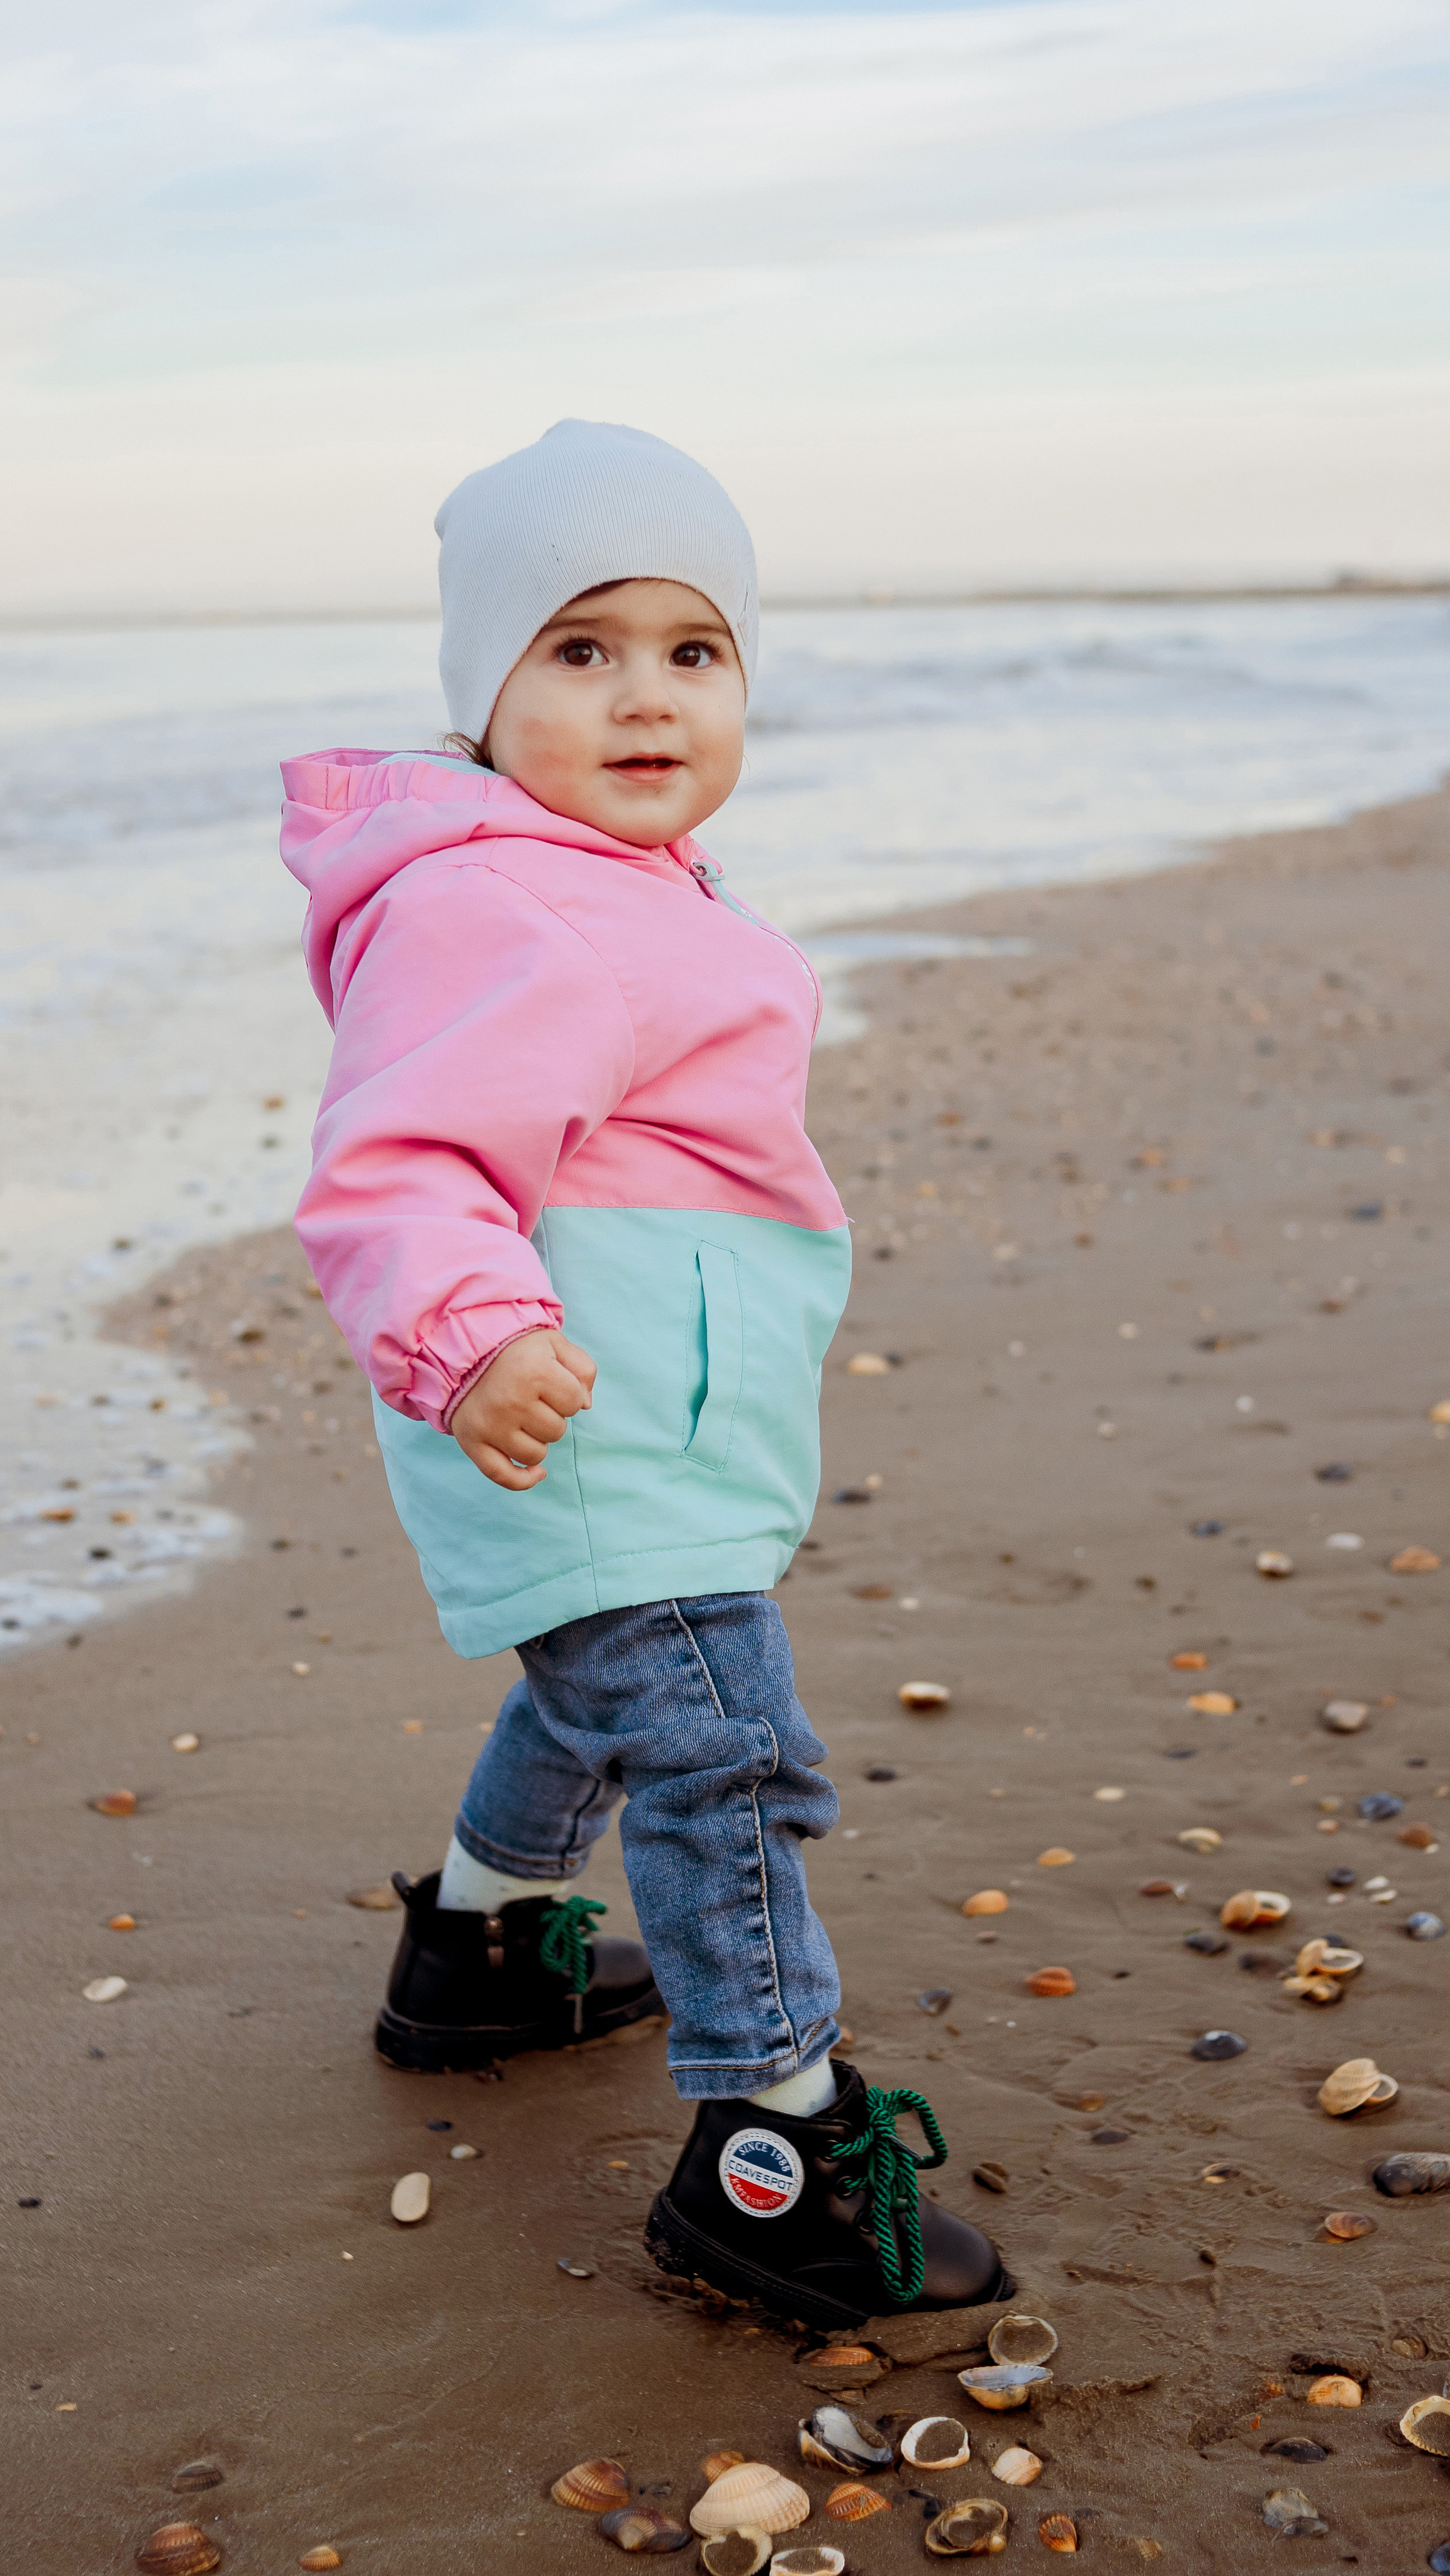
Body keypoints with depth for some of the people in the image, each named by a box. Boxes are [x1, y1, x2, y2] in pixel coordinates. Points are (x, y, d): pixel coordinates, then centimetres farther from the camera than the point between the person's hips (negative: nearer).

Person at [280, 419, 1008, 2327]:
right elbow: (393, 1165, -31)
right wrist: (467, 1333, -45)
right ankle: (771, 2162, -3)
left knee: (601, 1701, 29)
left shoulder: (623, 890, 14)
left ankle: (479, 1952, 50)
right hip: (583, 1443, -12)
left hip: (659, 1435, 12)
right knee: (725, 1758, -12)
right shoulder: (494, 917, -22)